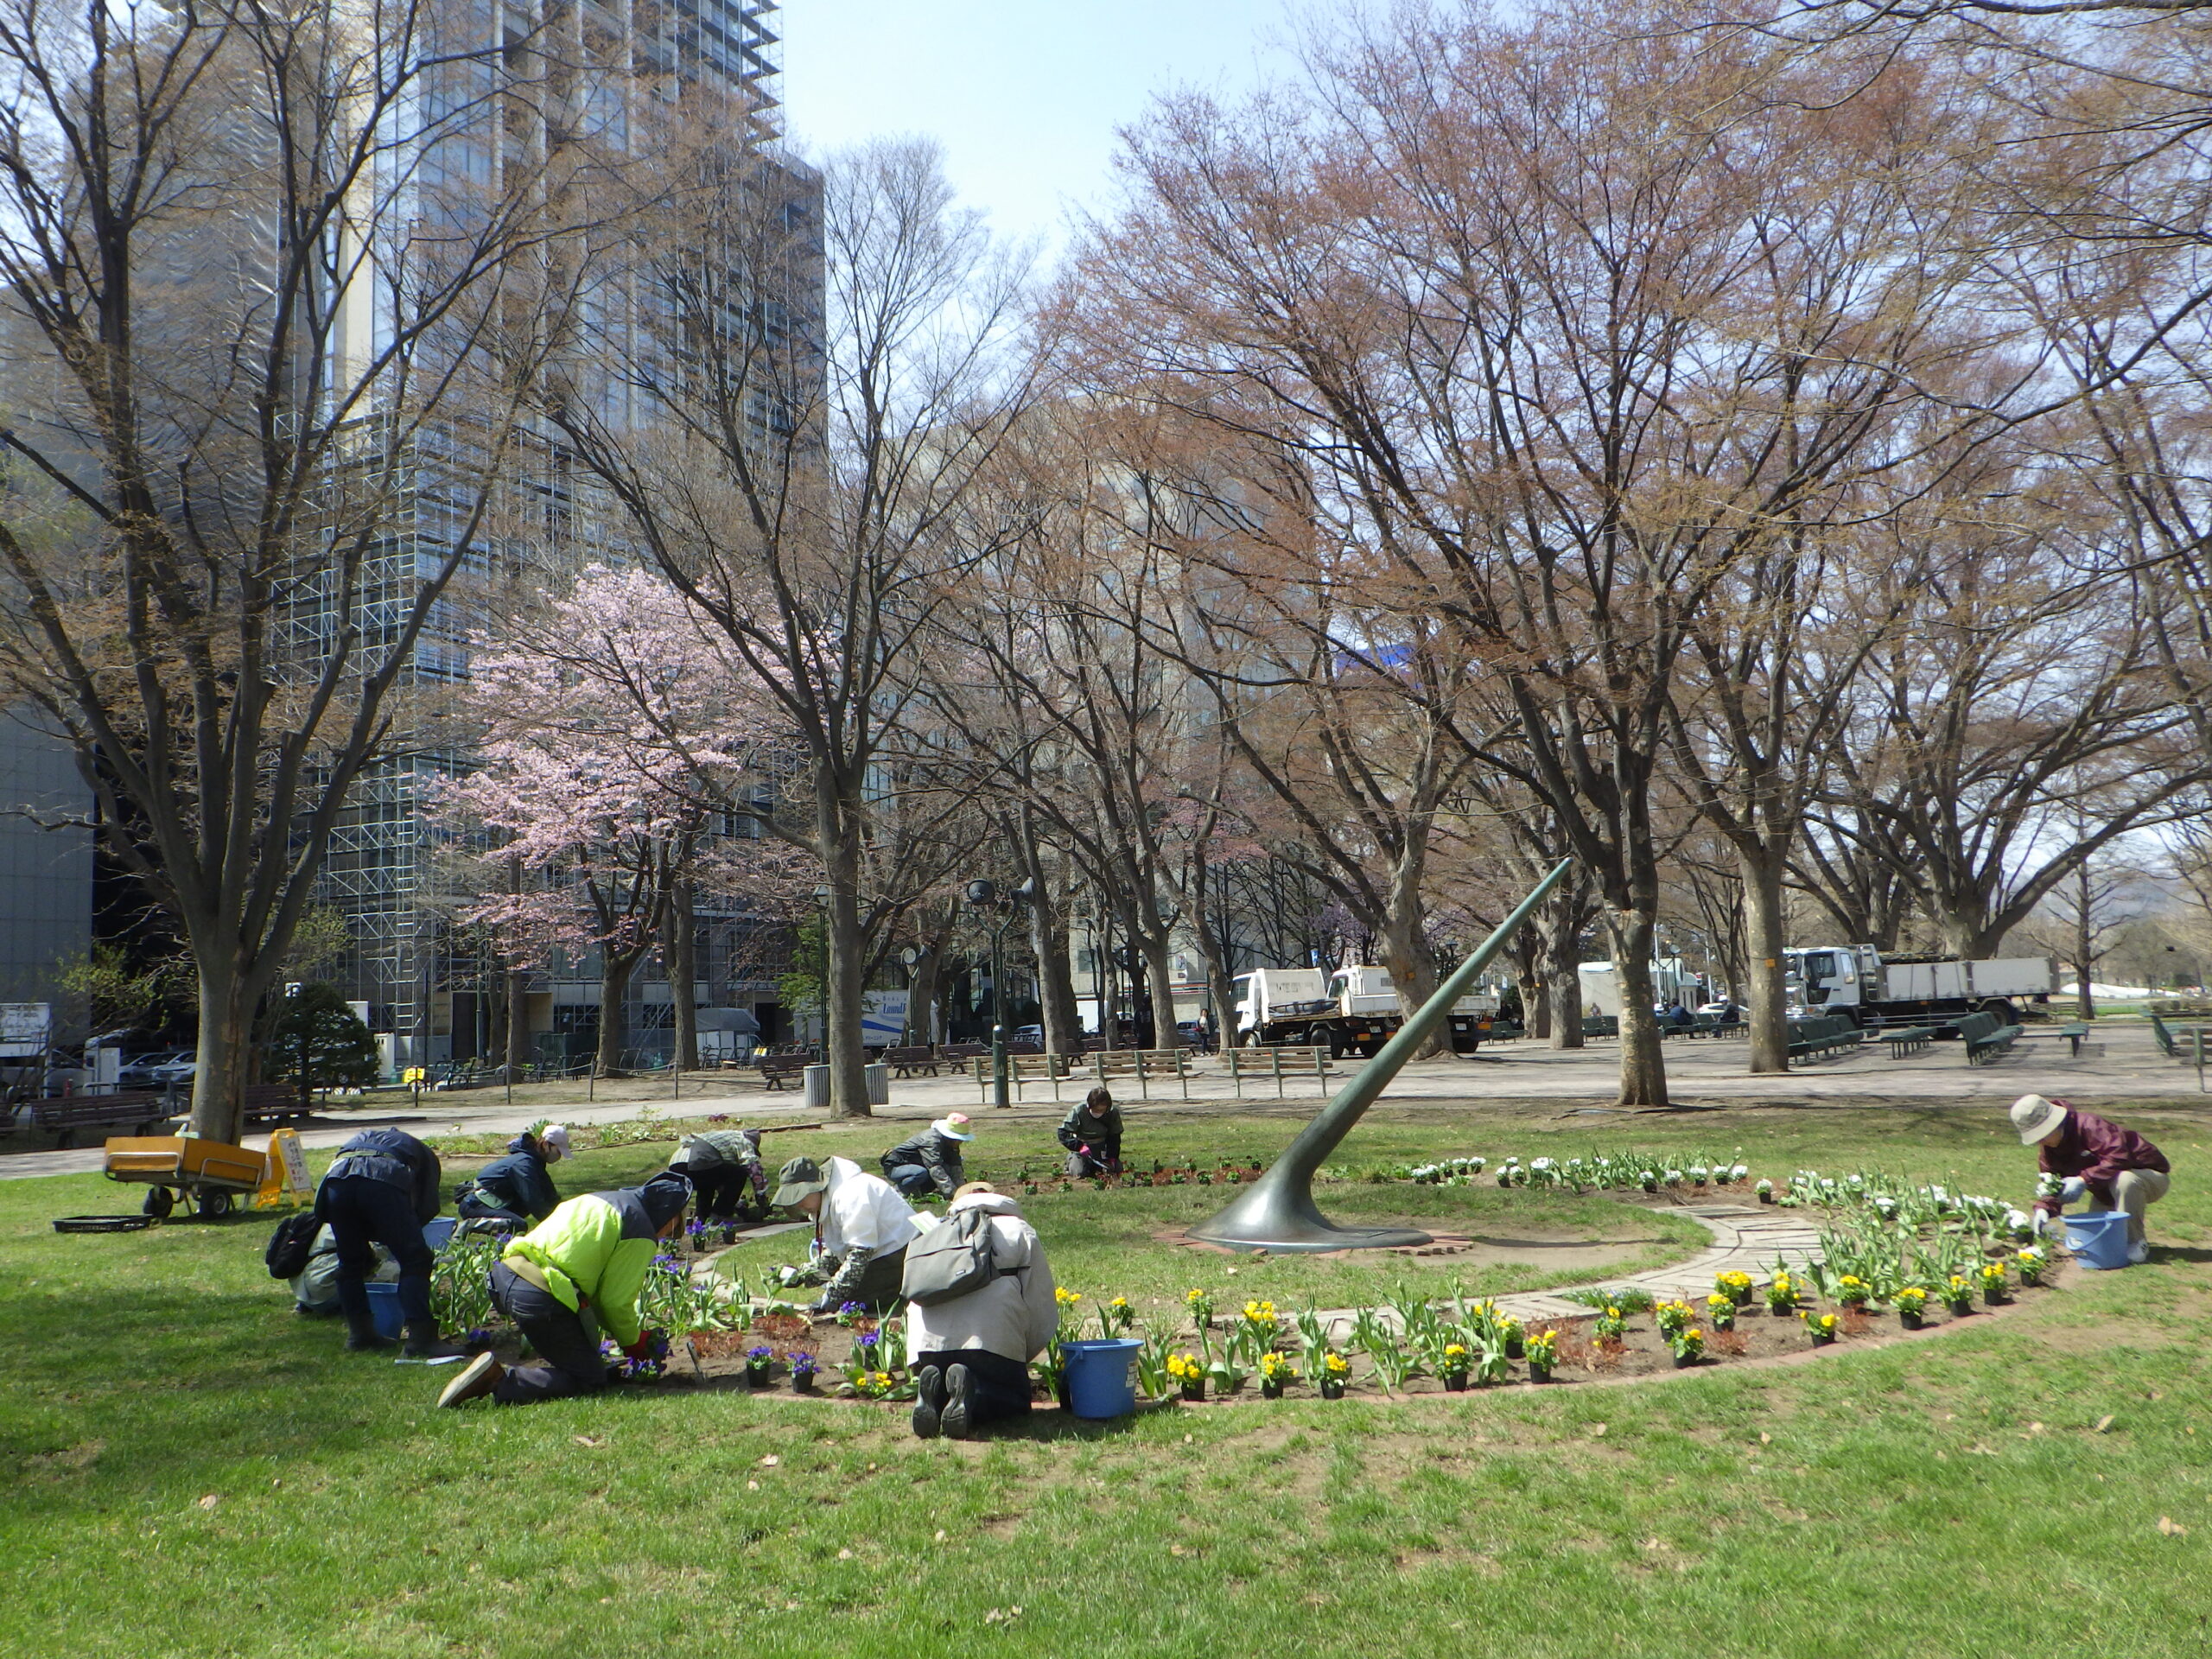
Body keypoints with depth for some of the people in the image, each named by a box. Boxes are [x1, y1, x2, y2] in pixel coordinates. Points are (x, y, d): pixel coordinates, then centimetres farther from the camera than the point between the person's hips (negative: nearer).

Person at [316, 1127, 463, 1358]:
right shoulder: (425, 1155, 37)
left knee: (350, 1262, 22)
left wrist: (367, 1249, 46)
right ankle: (419, 1338, -3)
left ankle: (359, 1332, 29)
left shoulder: (361, 1138, 46)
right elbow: (428, 1208, 22)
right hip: (383, 1180, -4)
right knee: (414, 1260, 3)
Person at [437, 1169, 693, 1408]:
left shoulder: (607, 1199, 23)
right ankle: (499, 1380, -13)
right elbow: (616, 1301, -3)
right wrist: (633, 1341, 18)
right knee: (591, 1381, 1)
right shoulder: (642, 1236, -2)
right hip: (542, 1300, -9)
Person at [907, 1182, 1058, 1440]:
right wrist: (1021, 1357, 29)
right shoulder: (1019, 1231, 25)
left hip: (926, 1342, 3)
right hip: (992, 1337, -3)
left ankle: (932, 1394, -7)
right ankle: (971, 1396, -14)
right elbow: (1043, 1314, 16)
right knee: (1015, 1401, 18)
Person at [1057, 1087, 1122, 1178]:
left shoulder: (1113, 1113, -16)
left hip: (1102, 1148, 3)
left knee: (1118, 1170, -9)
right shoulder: (1078, 1111, -24)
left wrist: (1112, 1159, -15)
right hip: (1082, 1146, -3)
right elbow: (1063, 1133, -21)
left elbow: (1114, 1138, -5)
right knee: (1079, 1173, -22)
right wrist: (1080, 1147, -33)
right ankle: (1072, 1159, 13)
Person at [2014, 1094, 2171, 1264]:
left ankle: (2136, 1244, -23)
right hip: (2108, 1190, 7)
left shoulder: (2087, 1125, -31)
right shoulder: (2048, 1152, -5)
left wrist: (2084, 1179, -43)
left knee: (2124, 1180, -41)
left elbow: (2118, 1157, -40)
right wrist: (2043, 1209, -25)